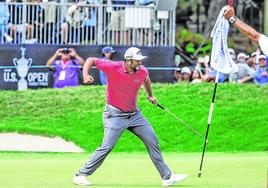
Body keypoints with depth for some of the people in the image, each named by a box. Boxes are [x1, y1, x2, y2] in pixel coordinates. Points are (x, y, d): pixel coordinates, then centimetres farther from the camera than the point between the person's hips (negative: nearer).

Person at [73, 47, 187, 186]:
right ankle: (80, 176, -6)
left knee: (152, 141, 4)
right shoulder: (113, 67, -19)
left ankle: (167, 177, 12)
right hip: (115, 115, -5)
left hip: (134, 114, 5)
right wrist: (85, 75, -26)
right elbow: (91, 60, -10)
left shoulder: (142, 71, -5)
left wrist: (150, 95, 27)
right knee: (107, 147, -15)